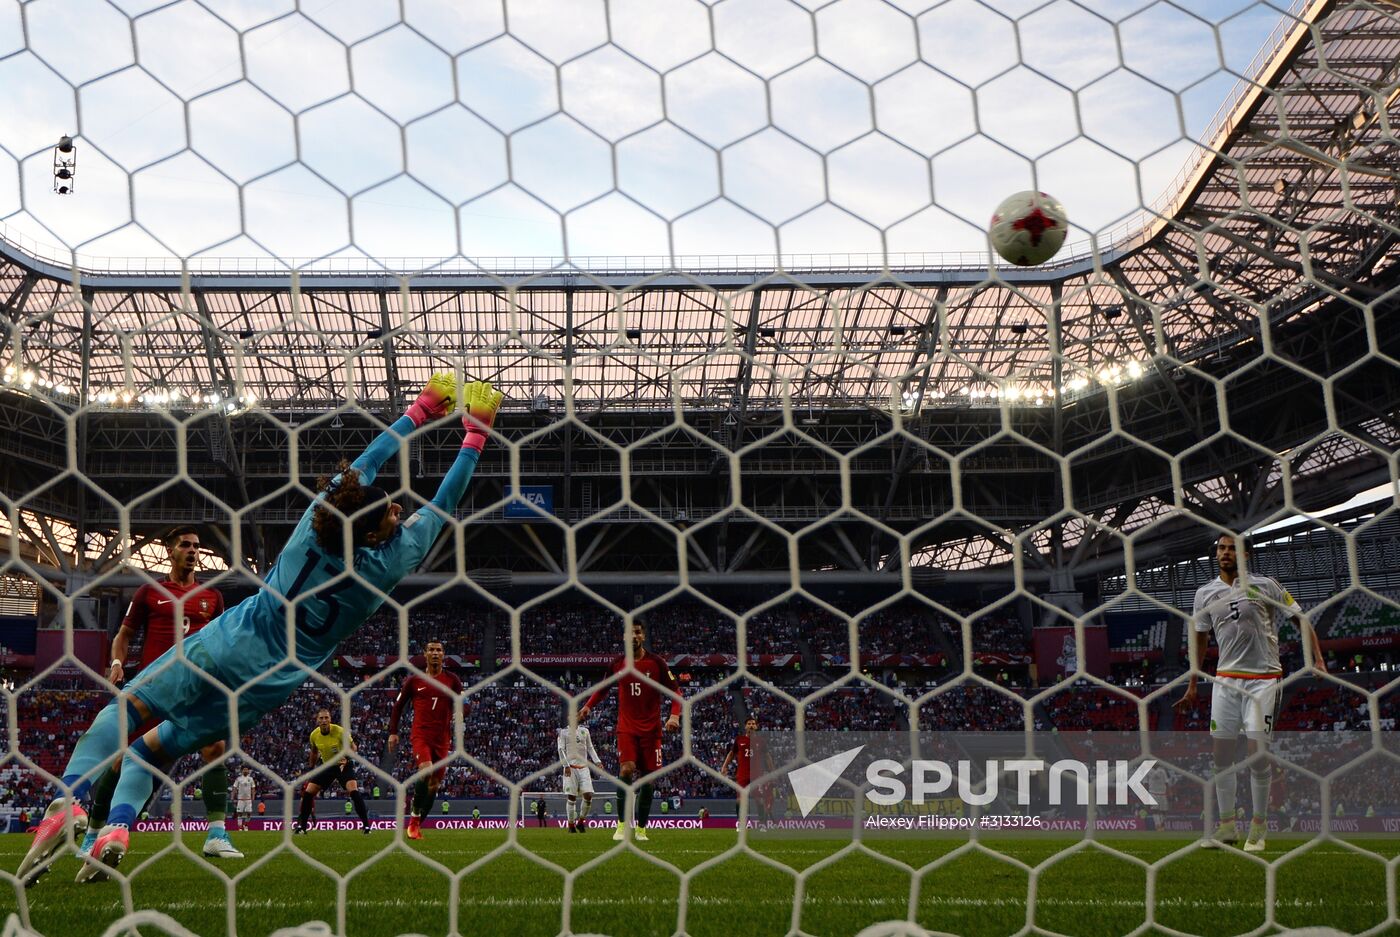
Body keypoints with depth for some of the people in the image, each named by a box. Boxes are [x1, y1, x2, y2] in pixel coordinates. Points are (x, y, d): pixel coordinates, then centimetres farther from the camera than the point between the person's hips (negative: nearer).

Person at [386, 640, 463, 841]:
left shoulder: (452, 680, 6)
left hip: (442, 739, 3)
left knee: (434, 784, 4)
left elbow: (458, 710, 9)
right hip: (420, 735, -3)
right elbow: (398, 706, 11)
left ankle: (417, 825, 18)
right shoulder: (413, 680, 4)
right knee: (425, 771, -26)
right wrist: (393, 732, 7)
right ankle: (414, 817, -9)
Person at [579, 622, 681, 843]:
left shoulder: (656, 663, -2)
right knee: (626, 770, -20)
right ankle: (621, 823, -12)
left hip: (651, 729, 0)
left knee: (647, 779, 2)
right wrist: (588, 706, 7)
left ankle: (641, 828, 14)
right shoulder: (618, 664, 2)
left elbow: (675, 691, 1)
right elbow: (603, 689, 20)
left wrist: (675, 715, -14)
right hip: (627, 728, 0)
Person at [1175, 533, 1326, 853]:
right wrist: (1192, 686, 16)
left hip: (1263, 678, -4)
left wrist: (1318, 660, -11)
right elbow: (1200, 639, 16)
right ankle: (1227, 826, 12)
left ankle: (1259, 826, 5)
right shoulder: (1205, 593, 7)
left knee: (1258, 752, -8)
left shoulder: (1264, 586, -3)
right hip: (1225, 679, 4)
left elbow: (1300, 619, 1)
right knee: (1220, 752, 2)